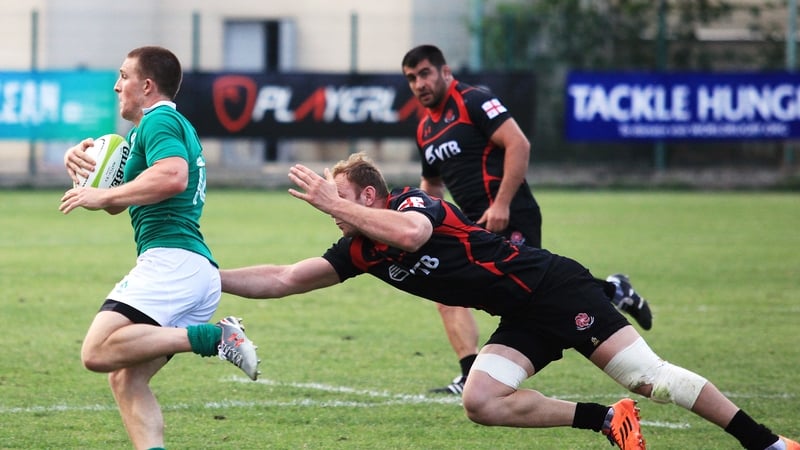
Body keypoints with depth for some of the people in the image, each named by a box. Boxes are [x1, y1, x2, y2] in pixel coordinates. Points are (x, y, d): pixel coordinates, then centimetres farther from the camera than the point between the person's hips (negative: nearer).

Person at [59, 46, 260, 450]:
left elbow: (173, 176, -23)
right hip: (201, 270, 10)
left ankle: (213, 337, -25)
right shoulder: (173, 126, 30)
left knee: (98, 352, -23)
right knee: (126, 379, 8)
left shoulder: (159, 121, -1)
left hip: (171, 260, -10)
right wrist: (83, 162, 16)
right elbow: (117, 203, 34)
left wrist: (103, 195, -15)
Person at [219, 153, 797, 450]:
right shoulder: (359, 250, 10)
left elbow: (410, 234, -37)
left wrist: (333, 202, -28)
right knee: (482, 401, -11)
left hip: (553, 286, -8)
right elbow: (285, 278, 11)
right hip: (523, 320, 8)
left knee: (647, 376, -13)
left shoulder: (410, 202, -12)